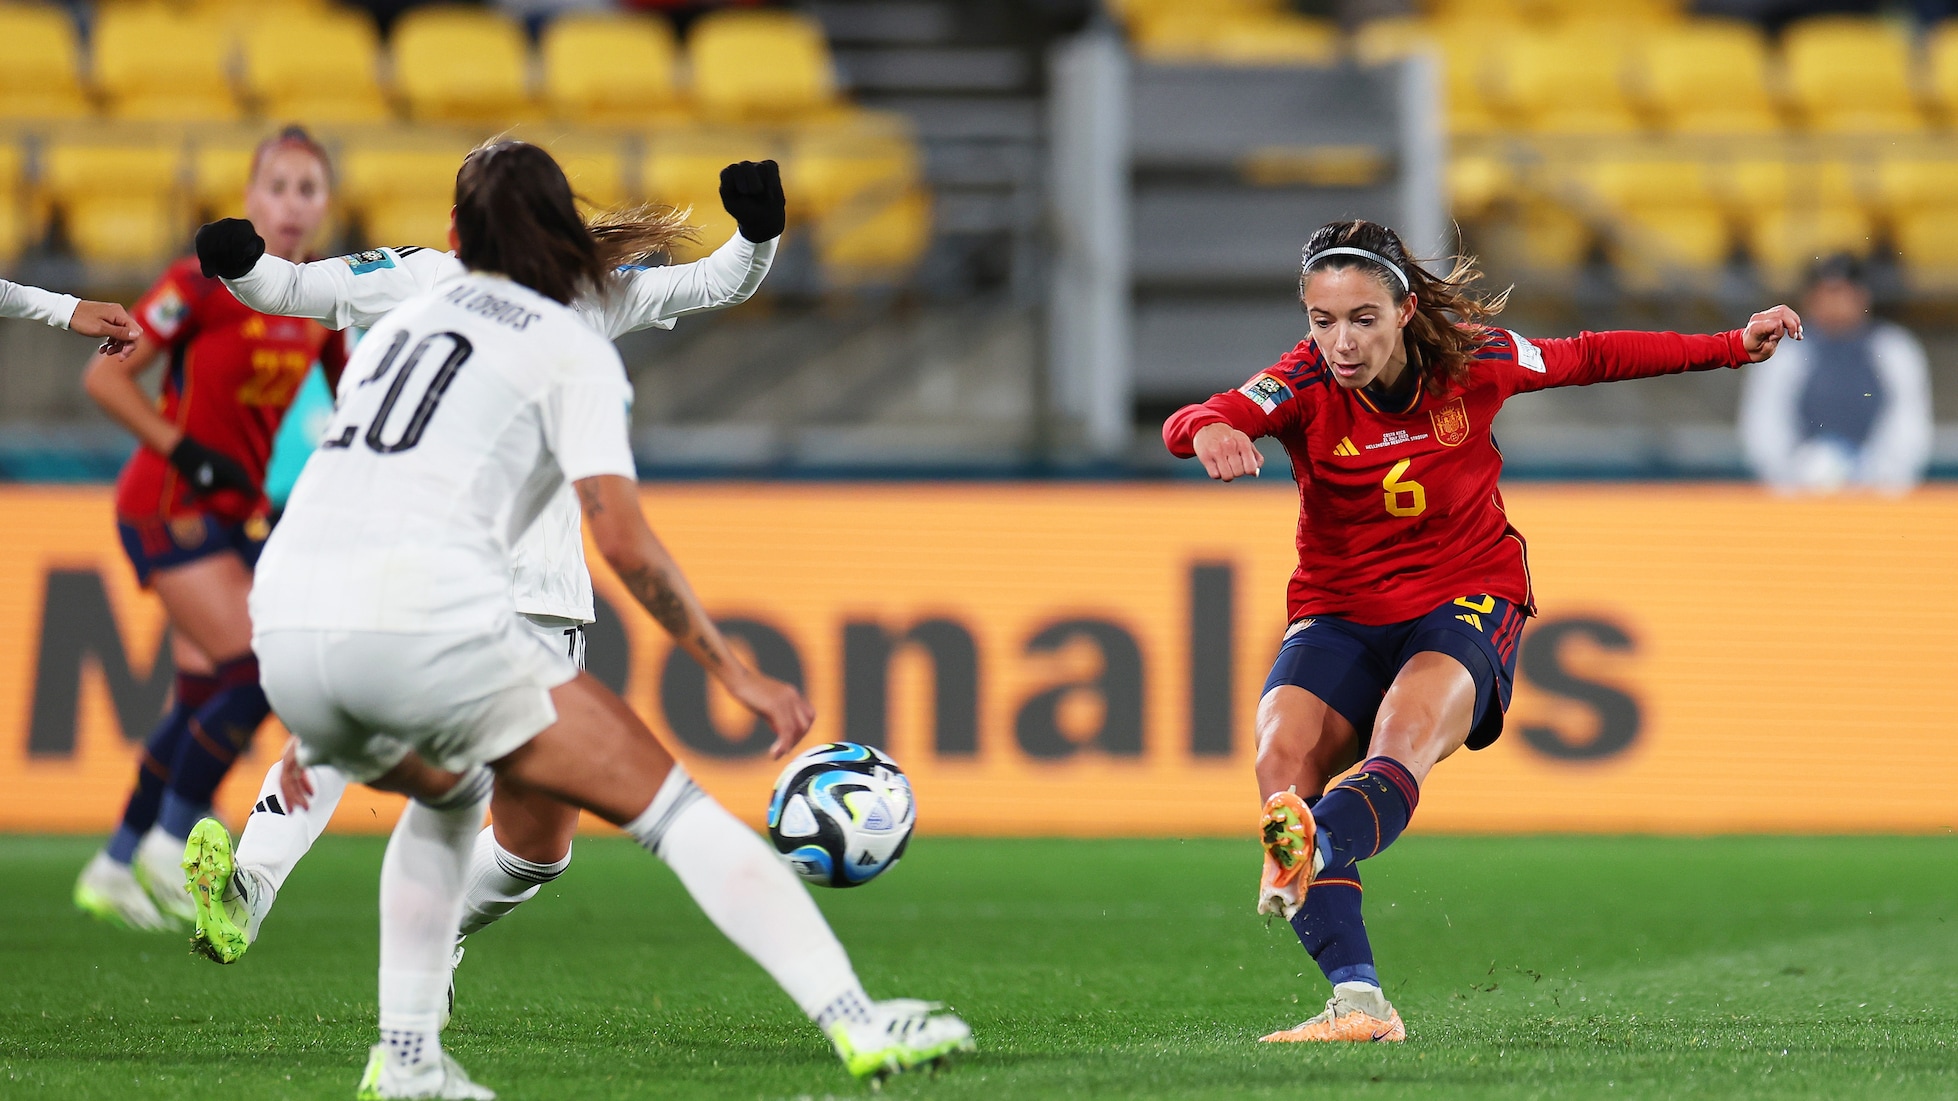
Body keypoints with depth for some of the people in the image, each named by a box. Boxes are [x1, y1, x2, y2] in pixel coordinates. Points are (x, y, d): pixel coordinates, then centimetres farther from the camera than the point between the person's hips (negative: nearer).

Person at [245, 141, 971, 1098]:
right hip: (430, 627, -6)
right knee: (672, 805, 2)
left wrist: (311, 723, 36)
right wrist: (737, 675, 4)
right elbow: (623, 539, -2)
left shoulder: (398, 326, 27)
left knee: (449, 792, 35)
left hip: (284, 630, 6)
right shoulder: (570, 350, 9)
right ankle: (855, 1022, -7)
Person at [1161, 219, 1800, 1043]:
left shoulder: (1470, 364, -8)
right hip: (1339, 612, 1)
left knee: (1404, 737, -35)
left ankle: (1313, 853, -68)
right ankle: (1357, 1000, -36)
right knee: (1283, 755, -28)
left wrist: (1734, 347, 9)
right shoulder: (1306, 385, -12)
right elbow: (1194, 423, -31)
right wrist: (1210, 434, -56)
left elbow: (1593, 358, 9)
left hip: (1466, 603, -1)